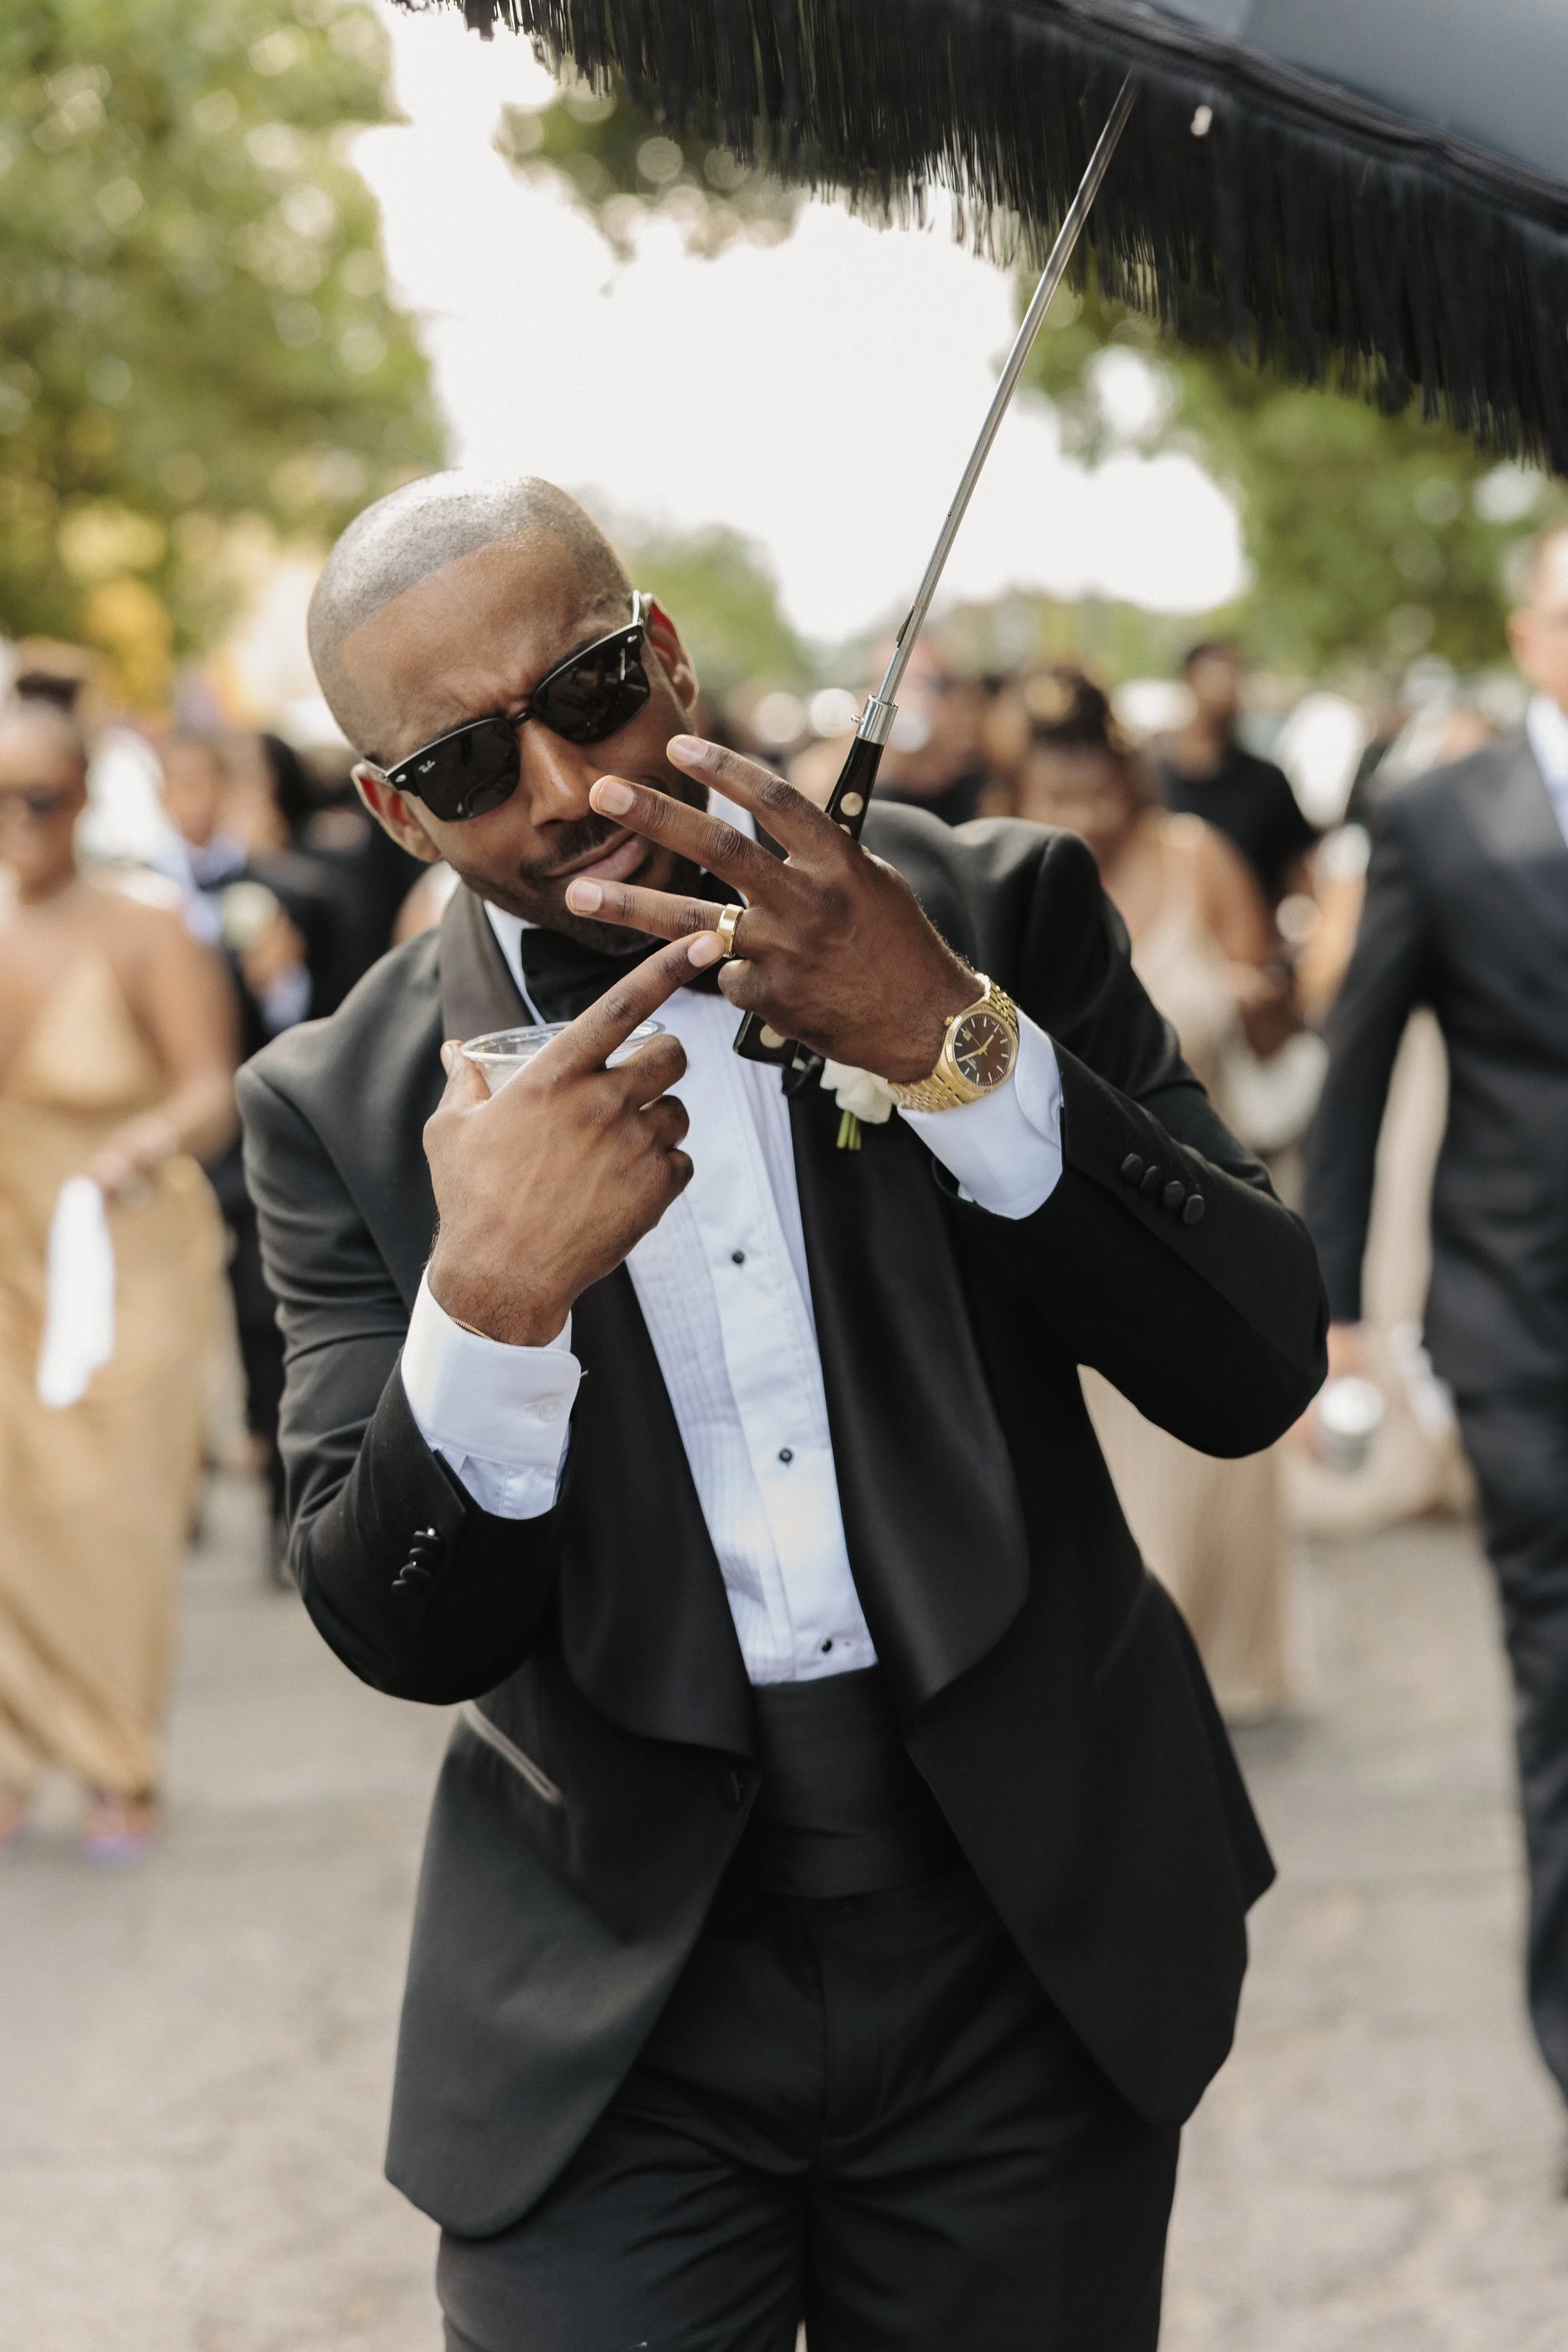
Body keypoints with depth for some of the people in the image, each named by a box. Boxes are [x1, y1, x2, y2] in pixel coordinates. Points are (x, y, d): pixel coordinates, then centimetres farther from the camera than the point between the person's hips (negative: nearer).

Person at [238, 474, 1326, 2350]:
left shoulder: (993, 914, -2)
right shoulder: (339, 1111, -1)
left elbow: (1255, 1371, -9)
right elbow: (398, 1633, -5)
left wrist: (947, 1044, -20)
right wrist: (492, 1296, -23)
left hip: (1030, 1940, 1)